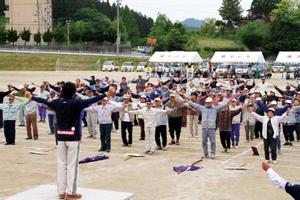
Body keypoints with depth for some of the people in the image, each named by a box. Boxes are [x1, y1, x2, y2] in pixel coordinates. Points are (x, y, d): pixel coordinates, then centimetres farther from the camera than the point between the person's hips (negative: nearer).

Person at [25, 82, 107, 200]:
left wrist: (31, 97, 34)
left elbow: (44, 101, 17)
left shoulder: (57, 102, 3)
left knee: (61, 164, 10)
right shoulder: (76, 103, -12)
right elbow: (91, 101, -19)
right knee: (72, 165, 0)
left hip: (61, 137, 5)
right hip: (73, 137, -5)